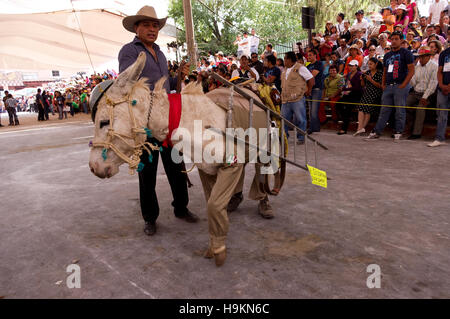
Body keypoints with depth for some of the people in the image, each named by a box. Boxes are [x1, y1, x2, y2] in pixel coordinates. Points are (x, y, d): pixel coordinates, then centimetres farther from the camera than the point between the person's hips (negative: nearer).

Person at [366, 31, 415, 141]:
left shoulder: (405, 53, 1)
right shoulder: (387, 55, 18)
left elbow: (411, 70, -5)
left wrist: (403, 84, -13)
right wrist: (383, 84, 11)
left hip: (400, 86, -5)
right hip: (388, 86, 6)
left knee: (400, 111, -3)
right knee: (384, 111, 7)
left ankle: (398, 133, 3)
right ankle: (376, 132, 9)